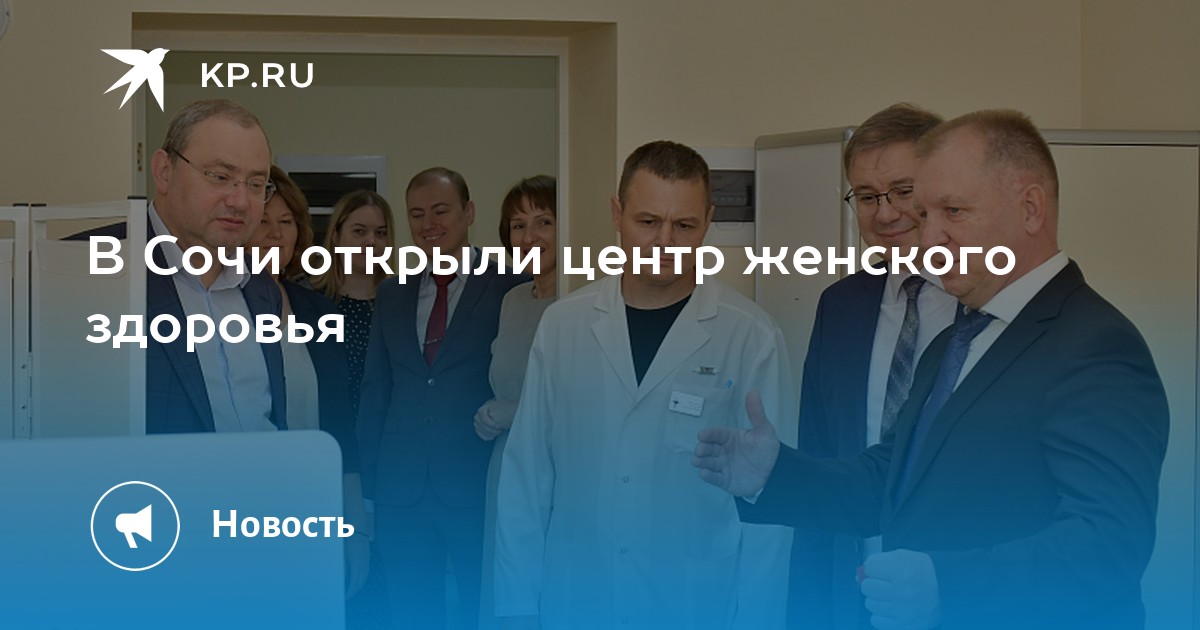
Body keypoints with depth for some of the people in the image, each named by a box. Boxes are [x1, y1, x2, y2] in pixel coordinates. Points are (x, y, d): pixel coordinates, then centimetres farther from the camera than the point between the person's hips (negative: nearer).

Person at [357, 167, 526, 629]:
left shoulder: (511, 290, -2)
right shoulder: (391, 297, 13)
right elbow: (375, 394, 14)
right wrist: (371, 483, 8)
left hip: (480, 487, -4)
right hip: (402, 492, 4)